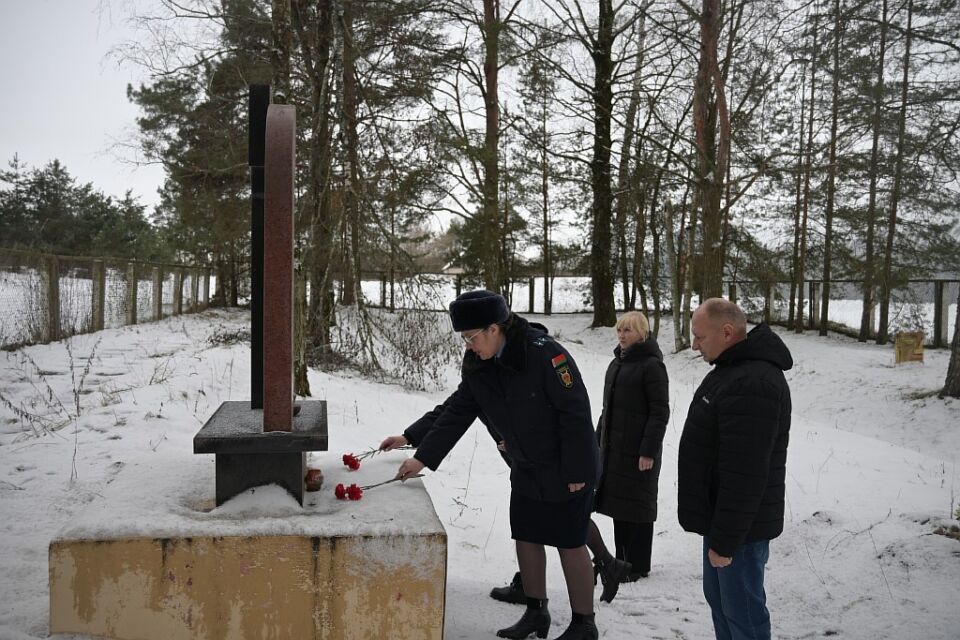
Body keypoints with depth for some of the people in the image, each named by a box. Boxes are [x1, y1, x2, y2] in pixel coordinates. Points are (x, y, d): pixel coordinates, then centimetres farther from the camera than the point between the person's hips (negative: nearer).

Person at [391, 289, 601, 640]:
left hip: (567, 470, -7)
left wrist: (576, 471, -21)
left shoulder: (544, 353, -27)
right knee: (526, 537, 13)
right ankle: (536, 612, 32)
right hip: (525, 469, 7)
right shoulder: (478, 367, -4)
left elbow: (576, 411, -24)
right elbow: (455, 413, 0)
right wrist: (422, 457, -5)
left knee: (570, 544, 3)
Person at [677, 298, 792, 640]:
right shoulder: (734, 368, 9)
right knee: (719, 597, 21)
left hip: (740, 524, -10)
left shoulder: (751, 384, -26)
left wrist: (725, 539, -22)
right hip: (722, 515, 10)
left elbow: (745, 474, -27)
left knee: (742, 612, 1)